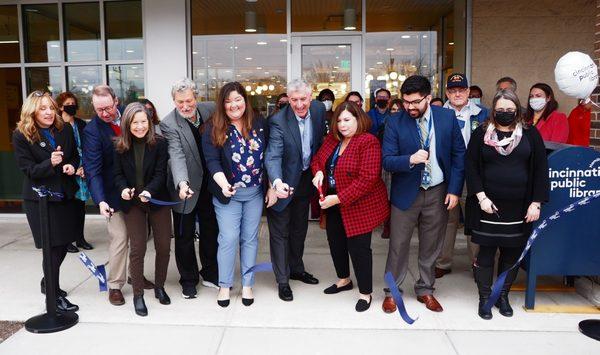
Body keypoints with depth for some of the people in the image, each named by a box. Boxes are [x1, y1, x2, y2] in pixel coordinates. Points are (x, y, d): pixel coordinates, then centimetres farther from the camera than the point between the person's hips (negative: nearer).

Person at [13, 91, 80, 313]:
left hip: (66, 194, 5)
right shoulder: (21, 136, -8)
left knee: (63, 244, 12)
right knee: (53, 247, -4)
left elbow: (75, 155, 14)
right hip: (40, 198, -5)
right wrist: (50, 164, -30)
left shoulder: (65, 130, 3)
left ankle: (48, 283, 36)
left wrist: (72, 165, -8)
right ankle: (54, 297, 10)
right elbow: (29, 170, -12)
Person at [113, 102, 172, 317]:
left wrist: (149, 191, -29)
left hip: (158, 201, 0)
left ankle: (159, 287, 29)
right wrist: (123, 189, -18)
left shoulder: (159, 143, -8)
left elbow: (160, 173, -12)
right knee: (137, 249, -1)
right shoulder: (120, 147, -1)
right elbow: (118, 174, 2)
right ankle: (138, 295, 14)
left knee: (163, 246, 7)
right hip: (132, 203, 0)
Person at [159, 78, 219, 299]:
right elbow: (176, 155, -29)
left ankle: (210, 274, 35)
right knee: (185, 237, 8)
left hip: (210, 184, 4)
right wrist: (182, 183, -45)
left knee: (211, 232, 17)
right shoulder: (169, 124, -17)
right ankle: (189, 280, 26)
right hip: (186, 187, -4)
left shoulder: (211, 109, -5)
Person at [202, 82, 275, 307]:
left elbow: (268, 157, 4)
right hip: (228, 193, -2)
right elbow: (212, 161, -12)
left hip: (256, 192, 2)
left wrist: (272, 187, 0)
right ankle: (224, 285, 18)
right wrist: (223, 183, -29)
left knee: (250, 238, 10)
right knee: (228, 239, -1)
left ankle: (247, 284, 23)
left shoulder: (259, 124, 2)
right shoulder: (213, 128, -6)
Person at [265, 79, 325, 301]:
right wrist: (277, 182, -53)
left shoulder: (319, 109, -9)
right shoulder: (278, 122, -26)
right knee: (280, 232, 5)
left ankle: (296, 269, 41)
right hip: (284, 182, -6)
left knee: (300, 228, 22)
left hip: (306, 179, 6)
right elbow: (273, 156, -36)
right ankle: (282, 280, 19)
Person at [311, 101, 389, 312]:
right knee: (335, 243, 19)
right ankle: (344, 280, 43)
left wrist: (339, 198, -27)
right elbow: (317, 159, 13)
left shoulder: (368, 142, -20)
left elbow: (367, 179, -26)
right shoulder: (332, 138, 3)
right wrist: (318, 172, -12)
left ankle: (365, 293, 20)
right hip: (333, 204, 8)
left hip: (360, 205, -7)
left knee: (358, 247, 0)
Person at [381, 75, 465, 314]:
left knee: (431, 246, 13)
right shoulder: (395, 123, -9)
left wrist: (454, 190, -4)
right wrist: (410, 159, -32)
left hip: (438, 193, 2)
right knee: (398, 245, 6)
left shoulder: (447, 117, -4)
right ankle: (392, 292, 23)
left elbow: (459, 154, 1)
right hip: (406, 193, -1)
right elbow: (387, 161, -12)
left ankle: (425, 290, 32)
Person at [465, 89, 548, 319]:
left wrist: (536, 203, -3)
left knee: (512, 253, 10)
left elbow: (540, 169, 2)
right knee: (486, 252, 5)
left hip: (518, 207, 2)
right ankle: (484, 298, 19)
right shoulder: (481, 133, 1)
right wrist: (481, 197, -11)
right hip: (488, 206, -1)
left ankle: (503, 295, 28)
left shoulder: (530, 134, 3)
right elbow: (471, 167, -2)